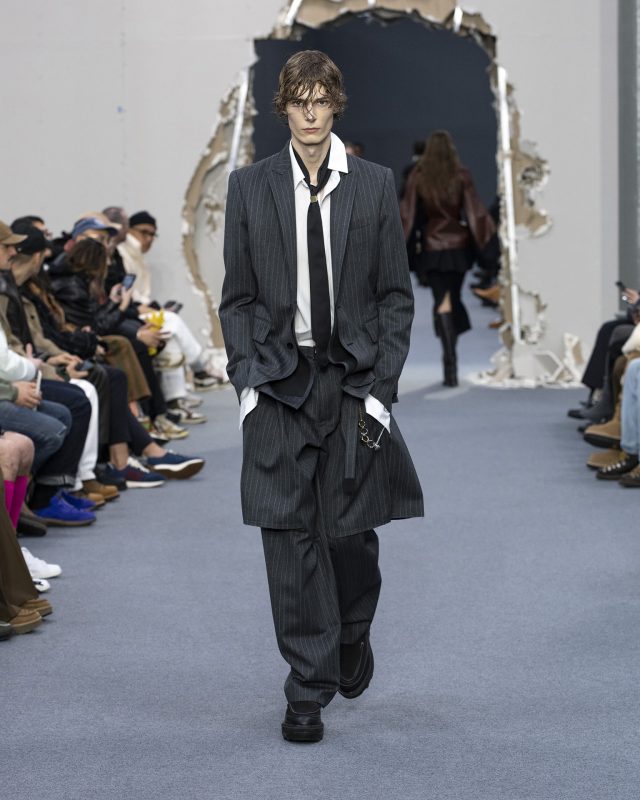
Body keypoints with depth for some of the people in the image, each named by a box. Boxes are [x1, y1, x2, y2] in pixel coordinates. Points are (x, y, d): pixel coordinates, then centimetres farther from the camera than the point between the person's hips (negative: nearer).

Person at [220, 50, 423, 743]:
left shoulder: (374, 185, 4)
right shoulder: (249, 186, 6)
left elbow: (396, 294, 4)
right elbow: (237, 295, 7)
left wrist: (381, 385, -4)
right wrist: (246, 377, -3)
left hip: (352, 375, 0)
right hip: (279, 379, 0)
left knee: (351, 526, 2)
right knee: (290, 532, -3)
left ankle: (353, 634, 34)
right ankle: (309, 688, 6)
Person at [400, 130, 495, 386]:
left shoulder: (418, 177, -3)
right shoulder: (461, 175, -4)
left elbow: (407, 214, -3)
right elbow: (475, 211, -6)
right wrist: (488, 240, 1)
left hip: (432, 245, -1)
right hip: (459, 243, 1)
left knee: (442, 302, -2)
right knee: (454, 299, 15)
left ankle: (450, 362, -14)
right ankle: (450, 360, 22)